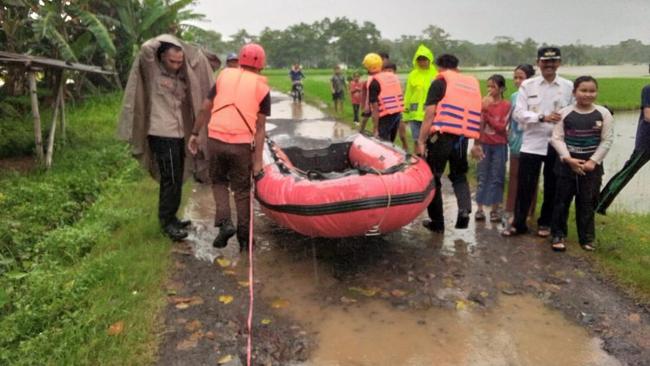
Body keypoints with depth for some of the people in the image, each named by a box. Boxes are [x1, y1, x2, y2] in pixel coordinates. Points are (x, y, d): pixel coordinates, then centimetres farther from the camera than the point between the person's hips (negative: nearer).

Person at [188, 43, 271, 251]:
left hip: (215, 139, 2)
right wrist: (258, 159, -2)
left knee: (219, 181, 22)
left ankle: (224, 222, 4)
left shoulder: (224, 75, 10)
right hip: (241, 144, -2)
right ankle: (244, 238, 19)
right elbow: (260, 127, -2)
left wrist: (194, 134, 16)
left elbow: (205, 109, 8)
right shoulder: (261, 87, 3)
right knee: (242, 189, 12)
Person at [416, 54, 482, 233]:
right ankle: (464, 210, -1)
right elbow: (478, 116, 17)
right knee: (459, 176, 23)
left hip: (441, 137, -5)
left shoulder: (440, 82, 1)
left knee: (433, 178, 9)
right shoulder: (473, 83, 16)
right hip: (462, 138, 5)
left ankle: (437, 222, 13)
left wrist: (421, 141, -9)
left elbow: (430, 114, -9)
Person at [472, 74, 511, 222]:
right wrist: (476, 144, -6)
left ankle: (495, 209, 14)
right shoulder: (483, 103, 0)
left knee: (497, 177, 5)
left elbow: (501, 127, -11)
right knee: (482, 176, 4)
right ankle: (480, 209, 10)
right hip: (484, 144, 1)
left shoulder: (506, 105, -4)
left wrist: (487, 111, -15)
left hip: (499, 146, -1)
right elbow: (478, 125, 0)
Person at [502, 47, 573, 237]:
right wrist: (543, 117, -19)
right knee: (524, 186, 3)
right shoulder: (527, 85, 1)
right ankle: (518, 223, 17)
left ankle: (545, 222, 28)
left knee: (552, 187, 11)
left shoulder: (568, 87, 3)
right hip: (531, 143, -1)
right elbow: (518, 113, -7)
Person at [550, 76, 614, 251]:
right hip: (566, 163, 0)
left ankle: (587, 237, 21)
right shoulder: (565, 113, -3)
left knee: (587, 202, 7)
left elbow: (607, 140, -1)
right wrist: (568, 158, -15)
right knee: (562, 200, 5)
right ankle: (558, 234, 17)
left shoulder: (603, 113, -1)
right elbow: (557, 138, -5)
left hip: (592, 165, 1)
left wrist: (593, 161, -10)